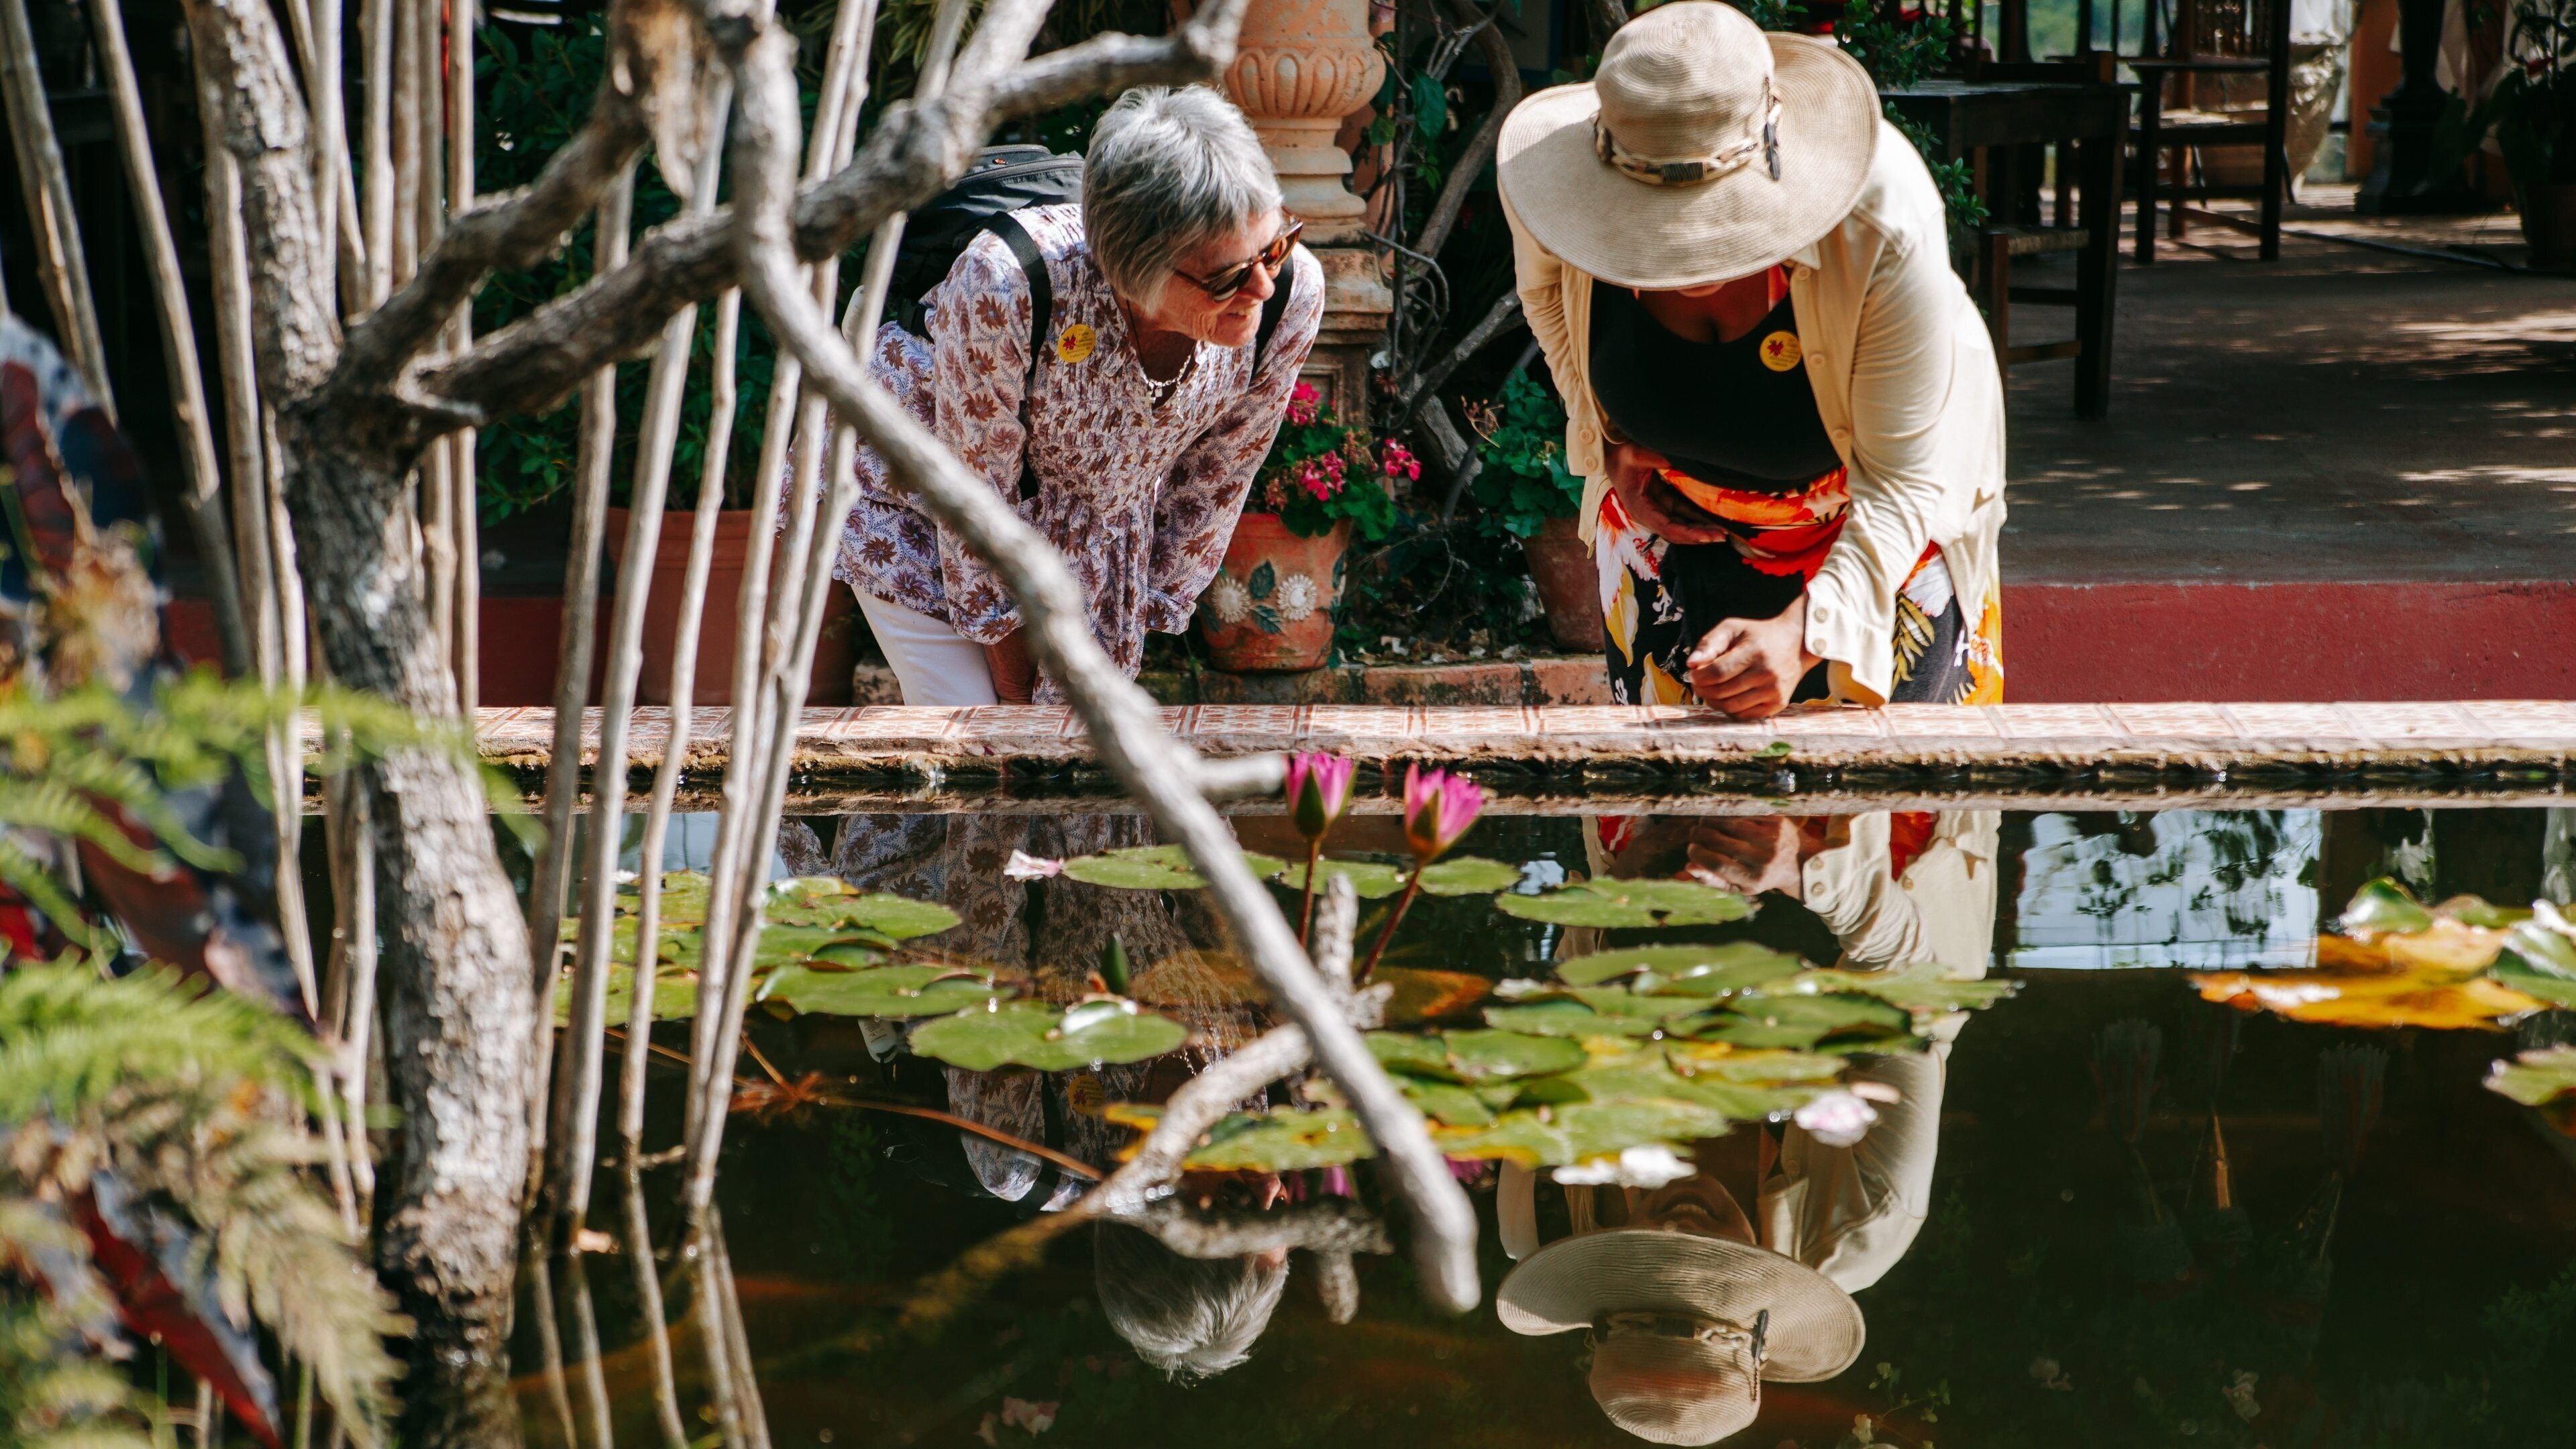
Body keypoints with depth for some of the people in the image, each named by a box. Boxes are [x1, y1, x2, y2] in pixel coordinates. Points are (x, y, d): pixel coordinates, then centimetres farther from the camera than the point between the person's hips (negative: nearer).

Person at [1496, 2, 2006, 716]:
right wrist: (1609, 442, -10)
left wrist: (1803, 634, -47)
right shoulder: (1558, 180, -29)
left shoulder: (1886, 220, -39)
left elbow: (1907, 477, -32)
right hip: (1673, 520, 3)